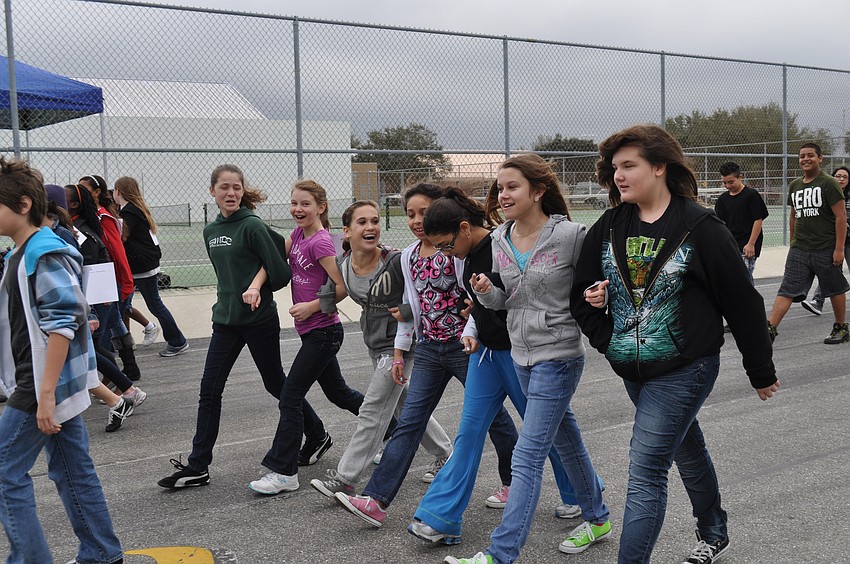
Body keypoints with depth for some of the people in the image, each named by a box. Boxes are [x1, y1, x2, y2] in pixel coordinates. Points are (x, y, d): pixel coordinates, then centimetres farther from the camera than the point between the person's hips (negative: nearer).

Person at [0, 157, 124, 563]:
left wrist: (45, 395, -24)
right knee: (72, 471, 14)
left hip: (44, 387, -10)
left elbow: (62, 326, -23)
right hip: (49, 385, 10)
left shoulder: (45, 256, -17)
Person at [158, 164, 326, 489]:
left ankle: (317, 435, 31)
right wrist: (228, 294, 5)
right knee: (209, 390, 2)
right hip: (225, 319, 6)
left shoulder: (252, 226, -13)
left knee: (275, 384, 8)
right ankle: (197, 467, 8)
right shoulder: (210, 231, 9)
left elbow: (280, 272, -15)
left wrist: (257, 287, -7)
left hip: (260, 320, -6)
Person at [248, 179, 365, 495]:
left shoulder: (320, 242, -17)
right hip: (313, 331, 9)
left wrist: (310, 306, -19)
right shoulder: (299, 233, 8)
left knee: (290, 398, -7)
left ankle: (283, 472, 0)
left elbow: (342, 287, -20)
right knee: (338, 392, 21)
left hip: (322, 332, -9)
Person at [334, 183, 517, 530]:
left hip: (464, 346, -5)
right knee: (409, 422, -1)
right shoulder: (409, 257, 9)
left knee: (492, 415, 8)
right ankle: (376, 501, -5)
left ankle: (516, 483, 29)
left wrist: (470, 332, -28)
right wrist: (399, 352, 15)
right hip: (428, 349, 6)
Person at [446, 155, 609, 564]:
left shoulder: (570, 235, -15)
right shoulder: (500, 240, 3)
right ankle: (596, 518, 41)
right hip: (521, 354, 7)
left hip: (558, 356, -7)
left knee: (527, 456, -8)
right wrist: (485, 290, -10)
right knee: (565, 439, 22)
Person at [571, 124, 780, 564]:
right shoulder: (608, 228, 2)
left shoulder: (701, 228, -14)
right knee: (686, 450, 25)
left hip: (684, 369, -6)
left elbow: (742, 303, -8)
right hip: (632, 370, 6)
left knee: (645, 470, -12)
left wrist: (761, 372, -2)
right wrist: (608, 341, -6)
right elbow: (582, 293, 8)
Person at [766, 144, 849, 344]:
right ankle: (770, 328, -12)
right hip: (799, 250, 5)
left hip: (826, 250, -5)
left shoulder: (828, 183, -8)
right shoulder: (794, 185, 10)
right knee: (786, 290, -5)